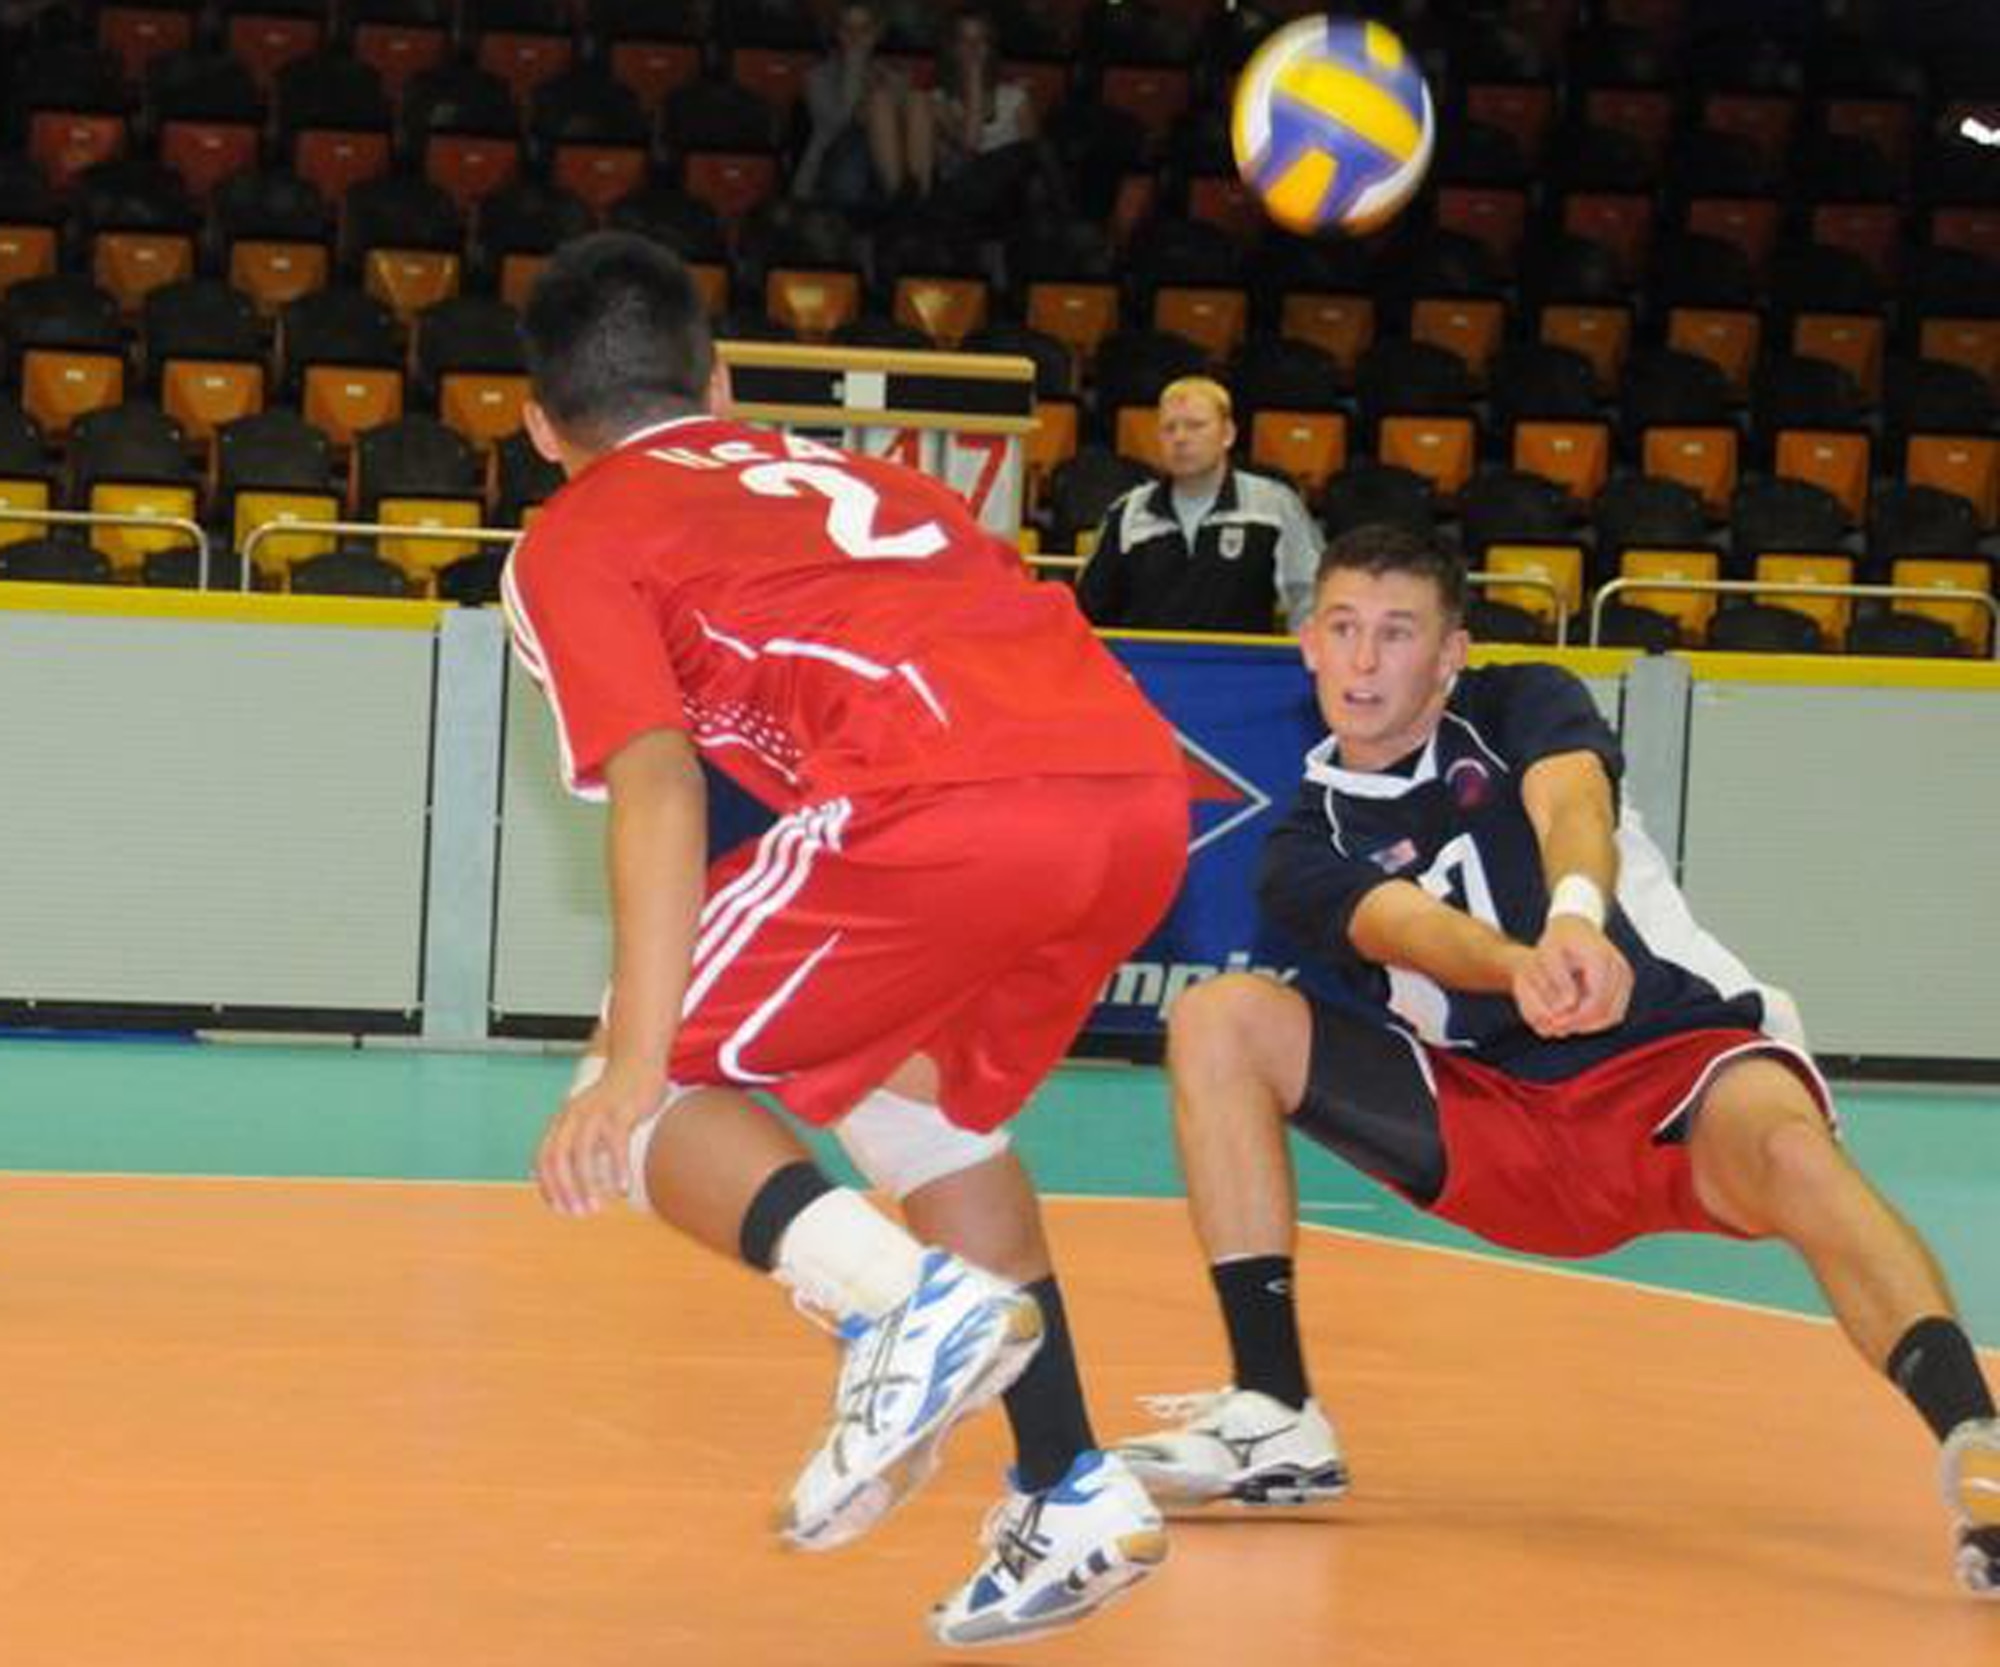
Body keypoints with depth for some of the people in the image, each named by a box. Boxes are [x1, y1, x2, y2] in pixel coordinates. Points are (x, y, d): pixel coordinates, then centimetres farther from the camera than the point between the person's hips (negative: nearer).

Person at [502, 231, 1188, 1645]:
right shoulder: (844, 474, 34)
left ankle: (907, 1297, -16)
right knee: (923, 1103, 31)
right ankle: (1073, 1500, 23)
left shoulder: (576, 538, 16)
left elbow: (656, 780, -1)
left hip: (952, 802, -7)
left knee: (643, 1098, 10)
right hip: (1145, 787, 7)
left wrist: (638, 1064, -8)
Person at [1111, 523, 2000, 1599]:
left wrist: (1576, 919, -48)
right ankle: (1273, 1419, -11)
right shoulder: (1306, 853, 4)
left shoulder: (1521, 706, 1)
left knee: (1785, 1149, -38)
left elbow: (1570, 801, -23)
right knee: (1219, 1020, -9)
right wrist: (1521, 969, -43)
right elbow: (1405, 927, -19)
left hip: (1676, 1062, -3)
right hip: (1492, 1127, 3)